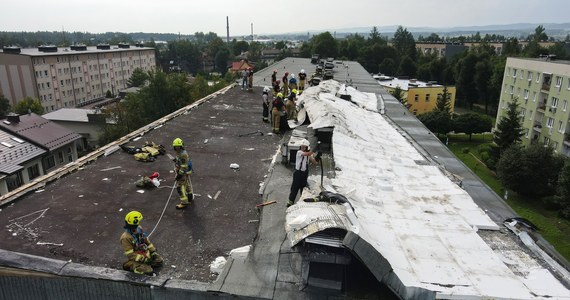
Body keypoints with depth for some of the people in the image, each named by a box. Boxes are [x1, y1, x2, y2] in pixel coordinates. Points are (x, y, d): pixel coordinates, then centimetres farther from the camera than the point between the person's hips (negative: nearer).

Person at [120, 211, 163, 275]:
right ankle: (130, 265, -3)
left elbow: (146, 241, 10)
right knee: (148, 271, -22)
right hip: (136, 259, -7)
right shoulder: (125, 238, -25)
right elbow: (131, 255, -23)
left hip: (146, 253, 7)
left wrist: (153, 251, 2)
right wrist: (144, 259, -25)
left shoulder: (139, 229, -3)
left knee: (159, 260, 1)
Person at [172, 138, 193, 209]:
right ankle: (190, 197, 43)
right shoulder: (180, 152, 3)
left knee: (180, 187, -4)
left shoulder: (183, 154, -28)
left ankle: (184, 203, 4)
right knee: (187, 184, 25)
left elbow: (184, 166, -27)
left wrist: (180, 174, -25)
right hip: (186, 172, 10)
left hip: (183, 173, -10)